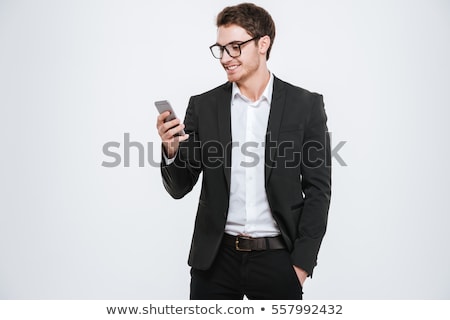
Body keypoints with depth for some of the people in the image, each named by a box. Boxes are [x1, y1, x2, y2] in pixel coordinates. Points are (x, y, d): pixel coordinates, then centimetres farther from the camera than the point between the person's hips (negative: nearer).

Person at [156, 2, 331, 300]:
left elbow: (318, 189, -1)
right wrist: (171, 150, -16)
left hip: (277, 260, -1)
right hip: (216, 258, 2)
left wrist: (301, 264, -6)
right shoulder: (203, 106, 2)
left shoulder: (305, 105, -2)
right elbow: (180, 187, 4)